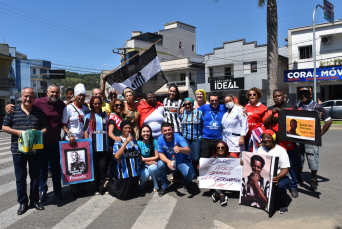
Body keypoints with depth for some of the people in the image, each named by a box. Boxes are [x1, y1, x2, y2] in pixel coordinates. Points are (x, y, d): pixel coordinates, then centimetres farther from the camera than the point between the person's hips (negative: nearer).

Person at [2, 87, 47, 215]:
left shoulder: (39, 112, 6)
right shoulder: (13, 110, 1)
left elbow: (44, 128, 8)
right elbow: (4, 127, 2)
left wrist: (39, 133, -13)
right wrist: (17, 132, -14)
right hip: (18, 149, -1)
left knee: (35, 176, 10)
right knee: (20, 178, 6)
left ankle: (34, 200, 25)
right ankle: (23, 203, 20)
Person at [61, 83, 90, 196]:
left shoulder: (86, 108, 8)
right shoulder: (69, 108, -5)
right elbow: (63, 124, -6)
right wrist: (70, 135, -19)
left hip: (83, 139, 4)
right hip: (71, 140, -4)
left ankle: (80, 184, 22)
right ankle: (73, 186, 15)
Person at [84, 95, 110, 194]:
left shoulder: (105, 116, 15)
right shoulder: (88, 116, 9)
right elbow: (86, 131, 4)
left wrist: (110, 144, 8)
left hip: (104, 146, 1)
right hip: (93, 147, -1)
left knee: (103, 167, -5)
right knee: (96, 168, 4)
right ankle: (97, 188, 14)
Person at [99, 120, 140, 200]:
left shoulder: (134, 140, 10)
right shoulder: (119, 141, -8)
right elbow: (117, 156, -25)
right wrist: (126, 142, -24)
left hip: (135, 172, 6)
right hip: (124, 173, -6)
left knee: (135, 194, 15)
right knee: (123, 196, 3)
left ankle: (118, 183, 36)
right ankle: (107, 184, 26)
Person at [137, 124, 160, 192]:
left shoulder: (154, 142, -8)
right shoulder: (138, 143, -7)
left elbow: (157, 157, -7)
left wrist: (144, 159, -11)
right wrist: (148, 162, -18)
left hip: (153, 164, 0)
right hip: (143, 165, 0)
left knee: (152, 168, -36)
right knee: (144, 175, -32)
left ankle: (156, 187, -7)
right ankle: (142, 186, 7)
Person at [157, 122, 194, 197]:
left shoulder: (178, 137, -25)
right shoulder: (160, 139, -15)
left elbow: (188, 150, -39)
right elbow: (161, 154, -11)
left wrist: (180, 149, -63)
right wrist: (168, 161, -33)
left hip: (183, 162, -2)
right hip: (169, 162, 3)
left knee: (189, 175, -29)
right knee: (160, 164, -28)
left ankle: (185, 183, 13)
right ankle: (164, 186, -2)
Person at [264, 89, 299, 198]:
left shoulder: (292, 107, 7)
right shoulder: (270, 109, 14)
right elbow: (265, 124, 5)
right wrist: (272, 114, -9)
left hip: (289, 141, -2)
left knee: (292, 165, 3)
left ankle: (293, 186, 17)